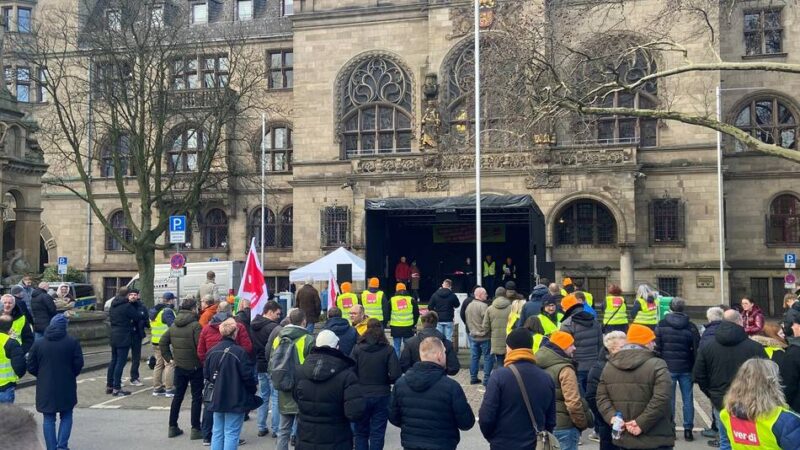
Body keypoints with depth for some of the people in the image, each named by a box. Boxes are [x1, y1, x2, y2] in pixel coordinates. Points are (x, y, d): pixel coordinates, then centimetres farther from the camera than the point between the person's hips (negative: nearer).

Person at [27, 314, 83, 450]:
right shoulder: (72, 342, -7)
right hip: (66, 387, -1)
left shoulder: (38, 344, -2)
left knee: (49, 419, 10)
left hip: (46, 388, 1)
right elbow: (79, 364, -7)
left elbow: (31, 367, 1)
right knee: (66, 416, 13)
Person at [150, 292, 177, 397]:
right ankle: (170, 389, -7)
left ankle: (157, 388, 18)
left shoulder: (154, 311, 16)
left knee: (159, 364, 15)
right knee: (170, 364, -6)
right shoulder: (167, 311, -14)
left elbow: (150, 325, 21)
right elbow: (173, 326, -20)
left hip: (155, 342, 9)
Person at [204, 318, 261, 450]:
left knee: (217, 432, 14)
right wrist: (252, 391, 3)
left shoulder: (212, 351, 1)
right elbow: (247, 376, -15)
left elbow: (206, 375, 9)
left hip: (217, 398, 6)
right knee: (231, 433, 0)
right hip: (236, 399, -6)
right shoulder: (240, 352, -18)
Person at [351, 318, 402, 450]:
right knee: (377, 434, 8)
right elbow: (396, 375, -13)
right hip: (381, 396, 0)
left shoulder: (357, 348, -6)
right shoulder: (388, 350, -7)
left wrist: (360, 383, 9)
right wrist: (385, 381, 7)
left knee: (361, 433, 15)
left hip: (361, 396, 1)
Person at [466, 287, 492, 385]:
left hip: (473, 336, 7)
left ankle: (473, 378, 19)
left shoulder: (469, 306, 7)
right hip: (484, 336, -7)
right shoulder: (483, 306, -18)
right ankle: (486, 379, 1)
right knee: (488, 358, 1)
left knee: (474, 357, 14)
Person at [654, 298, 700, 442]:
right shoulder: (691, 327, -1)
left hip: (668, 368, -1)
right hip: (686, 369, 1)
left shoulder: (661, 325, -4)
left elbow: (657, 347, -4)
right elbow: (697, 349, 0)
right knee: (687, 399, 8)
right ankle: (688, 429, 11)